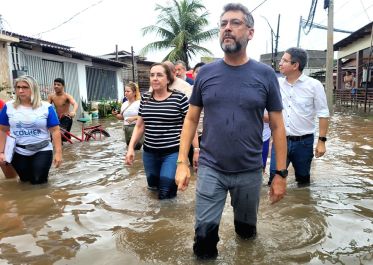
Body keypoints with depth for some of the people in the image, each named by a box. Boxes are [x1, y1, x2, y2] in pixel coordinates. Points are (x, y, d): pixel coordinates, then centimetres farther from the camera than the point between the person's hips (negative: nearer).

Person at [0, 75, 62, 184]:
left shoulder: (46, 107, -9)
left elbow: (55, 130, -10)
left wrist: (58, 152, -14)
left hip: (42, 151, -2)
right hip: (18, 152, 2)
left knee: (39, 182, 6)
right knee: (24, 179, 19)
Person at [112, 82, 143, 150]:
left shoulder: (139, 103, -10)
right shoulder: (124, 104, 13)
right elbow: (122, 117, 22)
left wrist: (134, 118, -22)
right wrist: (115, 115, 2)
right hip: (126, 128, 7)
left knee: (136, 148, -9)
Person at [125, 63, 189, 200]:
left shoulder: (179, 98, -9)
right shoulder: (145, 98, 5)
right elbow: (139, 126, 11)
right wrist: (131, 147, 5)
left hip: (173, 152, -5)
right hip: (149, 152, 5)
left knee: (165, 193, -5)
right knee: (153, 185, 18)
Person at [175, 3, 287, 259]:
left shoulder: (265, 74, -5)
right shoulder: (205, 72, -1)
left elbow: (278, 126, -2)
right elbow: (191, 119, 3)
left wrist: (281, 174, -2)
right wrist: (182, 162, -3)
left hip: (250, 171, 0)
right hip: (210, 169, 0)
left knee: (247, 230, 21)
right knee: (204, 233, 6)